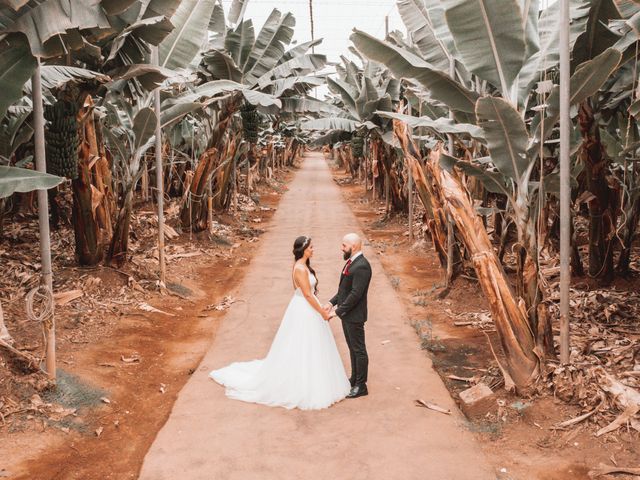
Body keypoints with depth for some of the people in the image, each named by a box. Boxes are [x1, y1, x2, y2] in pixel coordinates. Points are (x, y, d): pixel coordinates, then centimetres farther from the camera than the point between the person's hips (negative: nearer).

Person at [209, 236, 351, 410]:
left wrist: (320, 308, 18)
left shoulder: (303, 265, 8)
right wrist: (322, 313, -16)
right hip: (304, 312, -10)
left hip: (307, 310, 10)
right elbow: (308, 295, -22)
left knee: (307, 349, 18)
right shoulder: (300, 269, -23)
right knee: (302, 350, 0)